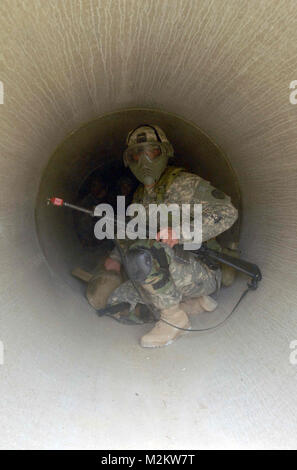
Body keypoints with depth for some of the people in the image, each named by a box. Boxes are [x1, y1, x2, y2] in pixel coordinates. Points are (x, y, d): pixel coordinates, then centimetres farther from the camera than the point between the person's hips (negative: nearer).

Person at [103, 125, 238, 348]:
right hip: (175, 272, 9)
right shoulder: (140, 195, 13)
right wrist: (116, 257, 13)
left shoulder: (184, 183, -11)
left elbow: (227, 212, -21)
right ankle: (194, 303, 4)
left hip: (203, 272, -8)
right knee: (117, 299, 0)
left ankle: (175, 317, -12)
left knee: (143, 250, -31)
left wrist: (181, 231, -31)